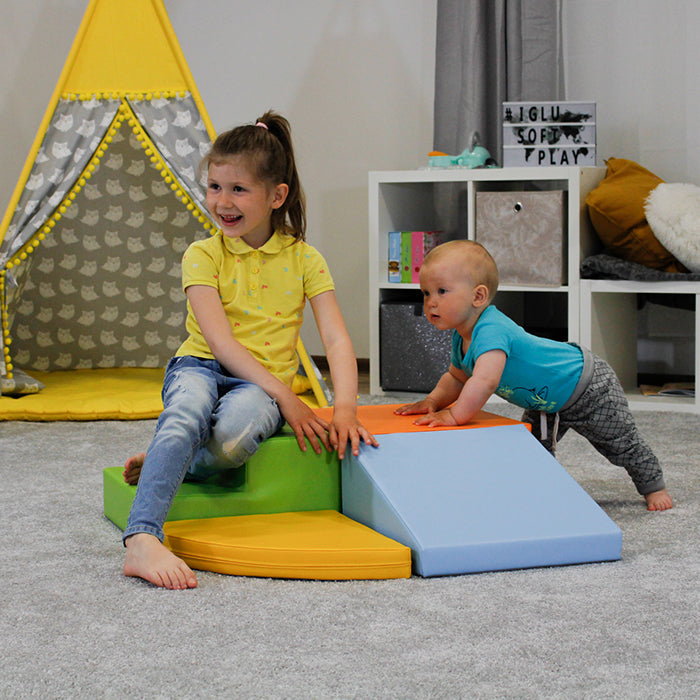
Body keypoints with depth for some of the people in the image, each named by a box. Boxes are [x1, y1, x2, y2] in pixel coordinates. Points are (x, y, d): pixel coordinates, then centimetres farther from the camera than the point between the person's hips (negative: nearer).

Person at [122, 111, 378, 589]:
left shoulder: (304, 259, 7)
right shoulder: (203, 255, 3)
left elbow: (337, 340, -1)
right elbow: (220, 340, -9)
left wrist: (346, 409, -19)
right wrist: (286, 397, -19)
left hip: (261, 383, 1)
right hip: (202, 369, 0)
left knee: (234, 434, -37)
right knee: (186, 417, -38)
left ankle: (162, 463, -8)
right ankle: (143, 541, -51)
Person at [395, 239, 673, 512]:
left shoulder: (491, 331, -39)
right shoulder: (462, 337, -7)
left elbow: (484, 381, -53)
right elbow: (457, 377, 11)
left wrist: (455, 415, -44)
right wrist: (433, 402, -4)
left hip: (590, 390, -8)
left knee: (622, 444, 10)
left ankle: (653, 486, 31)